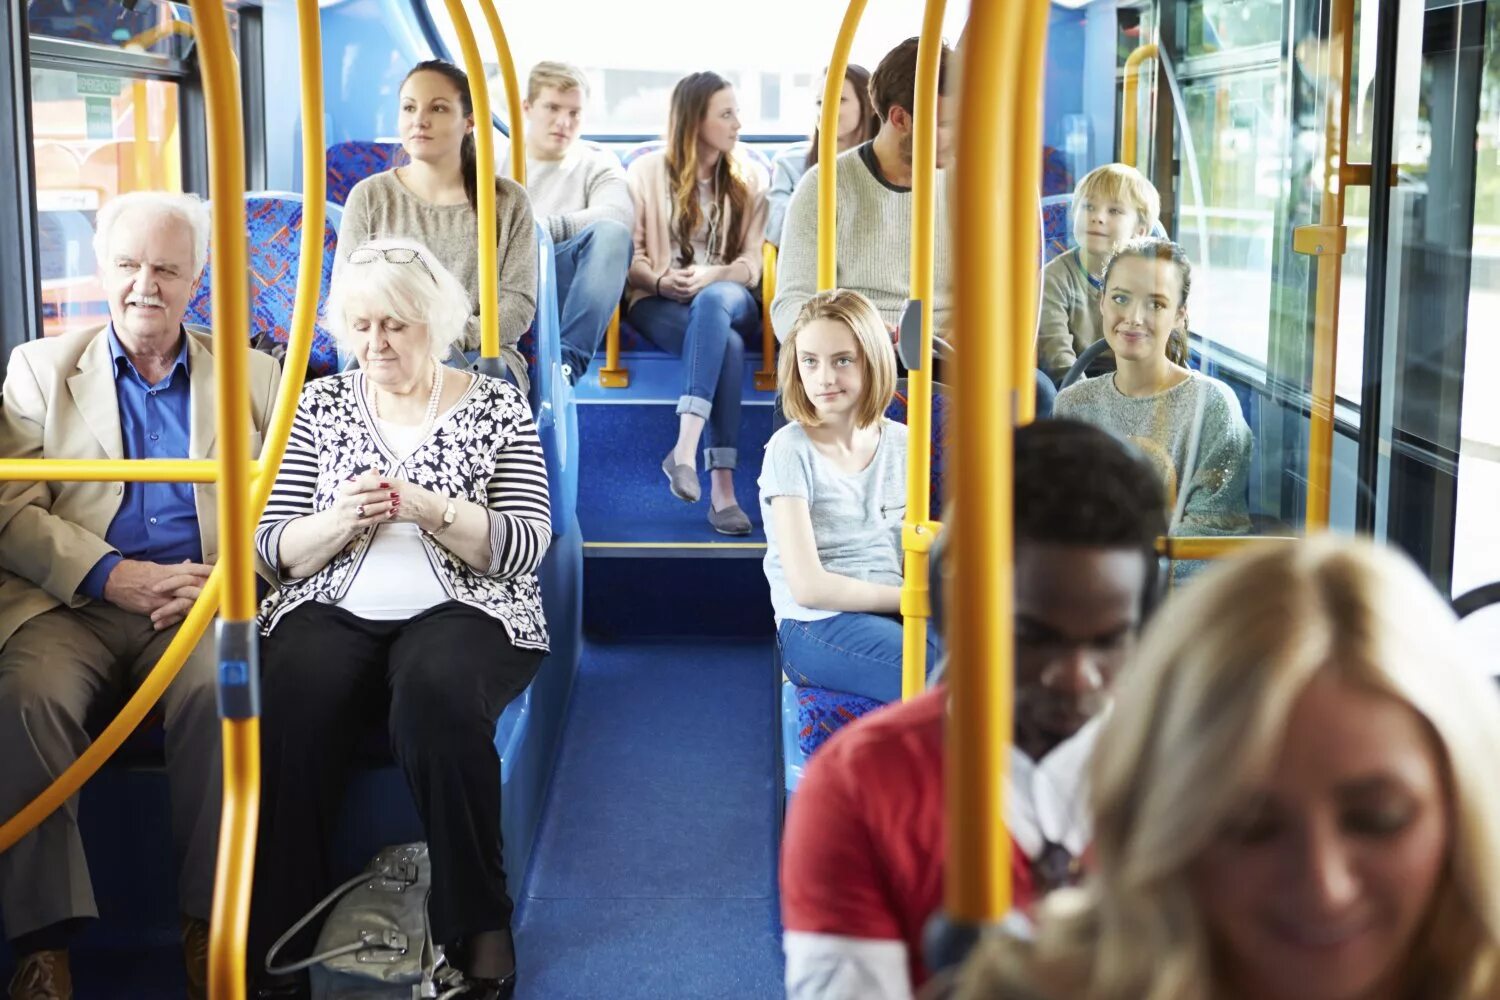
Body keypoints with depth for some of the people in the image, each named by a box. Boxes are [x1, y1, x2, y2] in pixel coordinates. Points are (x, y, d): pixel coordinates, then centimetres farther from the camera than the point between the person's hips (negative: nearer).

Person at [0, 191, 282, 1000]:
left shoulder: (252, 374, 18)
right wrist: (114, 575, -13)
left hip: (203, 604, 0)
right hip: (71, 607, 1)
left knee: (220, 689, -33)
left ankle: (206, 927, -22)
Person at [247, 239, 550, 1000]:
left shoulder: (496, 407, 6)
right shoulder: (318, 406, 12)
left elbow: (526, 546, -3)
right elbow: (273, 545, 7)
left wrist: (429, 508, -17)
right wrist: (342, 521, -14)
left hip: (461, 612, -2)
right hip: (332, 613, 2)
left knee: (434, 694, -36)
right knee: (289, 703, -32)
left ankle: (479, 923, -21)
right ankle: (281, 934, -20)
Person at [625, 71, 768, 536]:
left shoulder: (750, 179, 13)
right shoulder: (647, 171, 9)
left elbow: (752, 263, 5)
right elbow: (630, 254, 4)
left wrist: (712, 276, -17)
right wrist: (661, 280, -18)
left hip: (730, 298, 1)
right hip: (660, 303, -1)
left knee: (714, 301, -40)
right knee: (725, 342, -36)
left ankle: (685, 448, -52)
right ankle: (721, 486, -46)